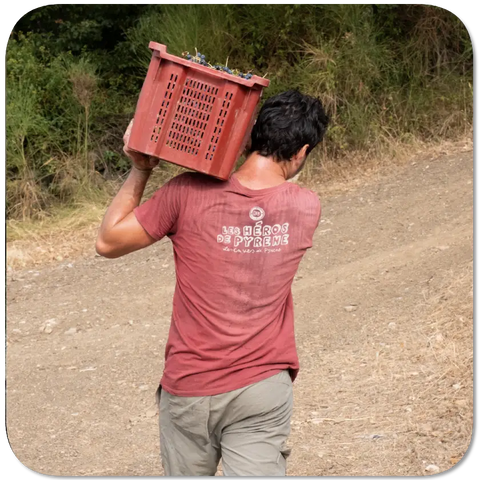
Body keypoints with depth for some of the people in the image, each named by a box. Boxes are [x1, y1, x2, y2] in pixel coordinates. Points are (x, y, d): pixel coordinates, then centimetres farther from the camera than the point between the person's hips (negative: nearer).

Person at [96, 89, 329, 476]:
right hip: (263, 392, 0)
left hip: (189, 390, 0)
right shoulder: (307, 208, -6)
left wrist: (140, 170, 0)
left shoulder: (188, 194, -13)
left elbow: (108, 242, -3)